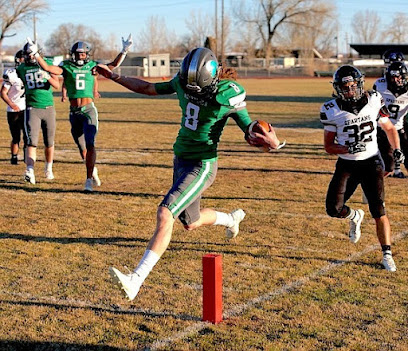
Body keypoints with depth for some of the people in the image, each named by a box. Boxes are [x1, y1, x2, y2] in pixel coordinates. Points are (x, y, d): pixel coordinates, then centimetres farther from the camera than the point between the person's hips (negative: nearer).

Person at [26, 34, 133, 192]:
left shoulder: (92, 66, 5)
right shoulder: (67, 67, 3)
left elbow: (114, 65, 8)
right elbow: (47, 67, -9)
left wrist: (124, 51, -1)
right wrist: (36, 53, -18)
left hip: (89, 110, -2)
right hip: (74, 112, 2)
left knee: (90, 144, -15)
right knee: (82, 147, 12)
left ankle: (89, 179, -14)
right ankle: (93, 170, 36)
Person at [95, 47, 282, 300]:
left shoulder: (227, 96, -21)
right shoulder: (184, 81, -5)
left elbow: (251, 130, -13)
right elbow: (150, 88, 10)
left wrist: (270, 139, -36)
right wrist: (114, 77, 9)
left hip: (201, 166, -7)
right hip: (181, 159, 7)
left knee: (165, 215, -21)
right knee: (191, 223, 23)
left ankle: (136, 280, -22)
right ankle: (231, 219, 55)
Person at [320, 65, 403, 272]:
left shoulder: (374, 101, -5)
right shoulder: (331, 111, -9)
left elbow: (389, 128, 11)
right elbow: (328, 146, -4)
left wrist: (397, 150, -1)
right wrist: (348, 149, -22)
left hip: (371, 163, 0)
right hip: (346, 165, 1)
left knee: (378, 211, -9)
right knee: (333, 209, -8)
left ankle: (387, 255, 5)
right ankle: (355, 217, 27)